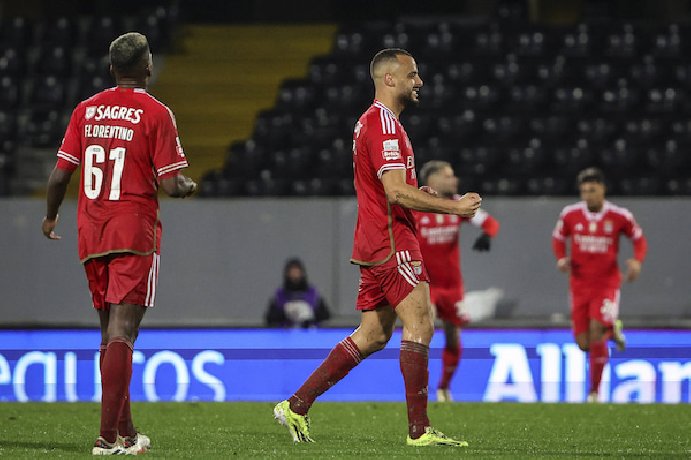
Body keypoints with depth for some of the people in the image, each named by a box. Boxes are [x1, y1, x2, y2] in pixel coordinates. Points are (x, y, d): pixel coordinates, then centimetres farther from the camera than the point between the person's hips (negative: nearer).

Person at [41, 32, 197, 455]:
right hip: (134, 234, -5)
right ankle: (109, 436, -18)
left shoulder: (86, 110, 7)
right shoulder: (155, 113, -7)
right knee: (122, 333, -10)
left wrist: (51, 216, 24)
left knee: (111, 335, 14)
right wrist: (189, 187, 13)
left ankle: (126, 432, 19)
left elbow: (60, 175, 7)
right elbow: (170, 184, -10)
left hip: (91, 234, 5)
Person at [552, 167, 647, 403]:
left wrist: (637, 261, -13)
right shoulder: (570, 215, -4)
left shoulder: (619, 216, -8)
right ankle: (612, 330, 36)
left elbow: (639, 239, 6)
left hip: (607, 283, -3)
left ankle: (594, 391, -6)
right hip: (580, 284, 3)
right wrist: (561, 258, -8)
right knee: (584, 344, -1)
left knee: (596, 331, -20)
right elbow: (558, 238, 13)